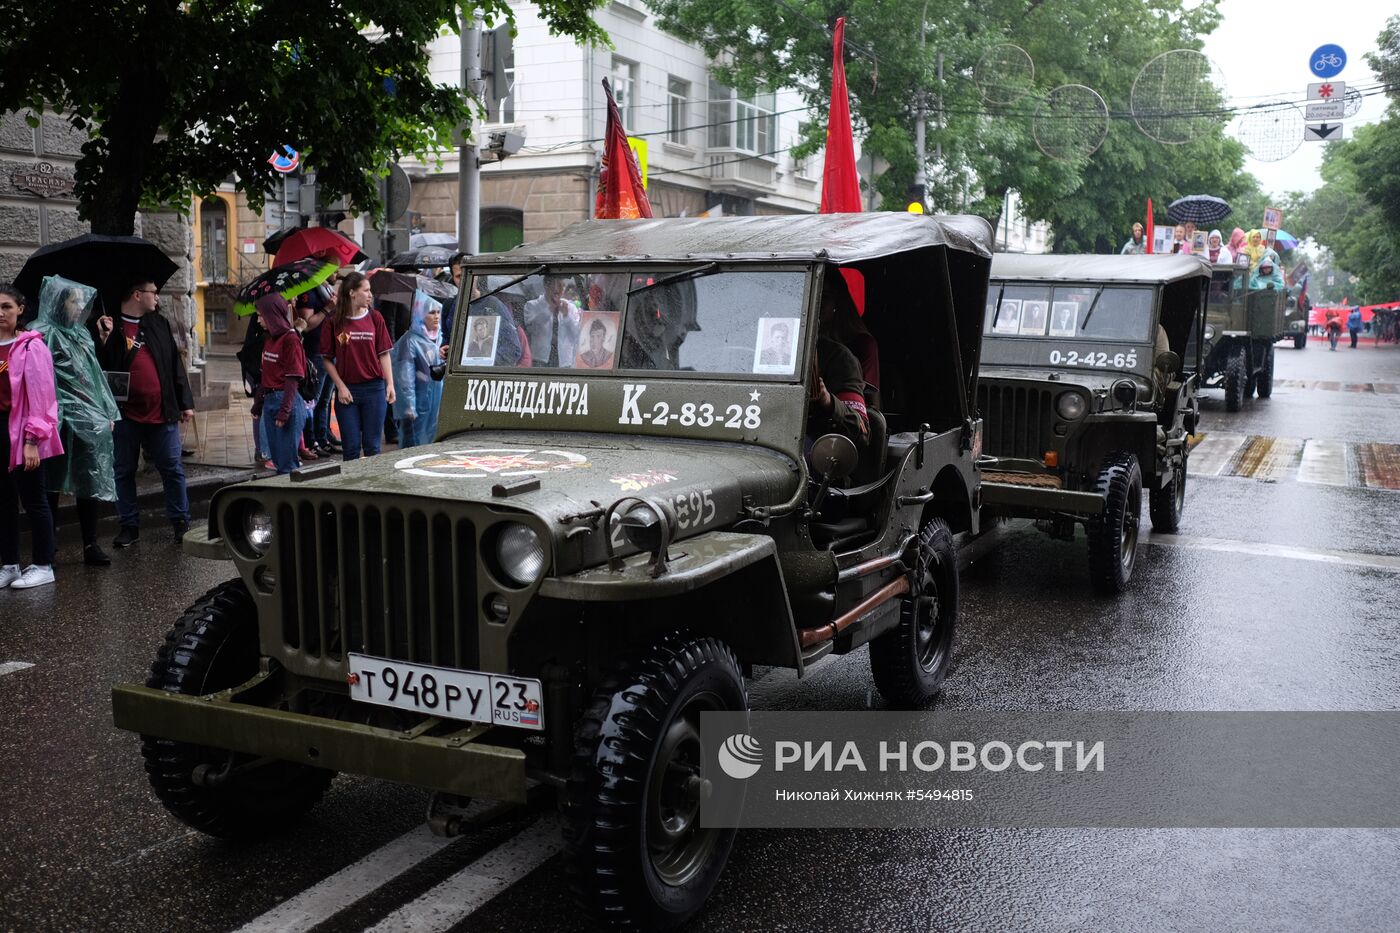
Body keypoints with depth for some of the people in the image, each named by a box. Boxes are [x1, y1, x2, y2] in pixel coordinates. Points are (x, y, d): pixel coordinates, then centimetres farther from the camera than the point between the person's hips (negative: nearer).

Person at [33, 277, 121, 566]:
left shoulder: (81, 334, 16)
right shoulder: (43, 335, -6)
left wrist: (107, 413, 16)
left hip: (89, 421, 7)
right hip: (61, 422, -6)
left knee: (89, 482, 6)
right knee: (53, 484, 1)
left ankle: (91, 545, 11)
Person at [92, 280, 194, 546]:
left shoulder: (159, 324, 10)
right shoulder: (109, 327, -1)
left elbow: (175, 363, 12)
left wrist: (186, 402, 9)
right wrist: (103, 339, -21)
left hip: (162, 414, 2)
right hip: (126, 414, -2)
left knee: (173, 470, 6)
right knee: (123, 472, 8)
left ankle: (181, 522, 16)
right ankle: (129, 525, 19)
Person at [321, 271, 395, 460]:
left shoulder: (375, 318, 4)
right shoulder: (334, 322, -1)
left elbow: (384, 354, 4)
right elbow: (328, 359, 2)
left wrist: (390, 384, -4)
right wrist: (341, 387, -6)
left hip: (374, 389, 1)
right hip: (346, 391, -1)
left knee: (372, 446, 6)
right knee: (351, 447, 4)